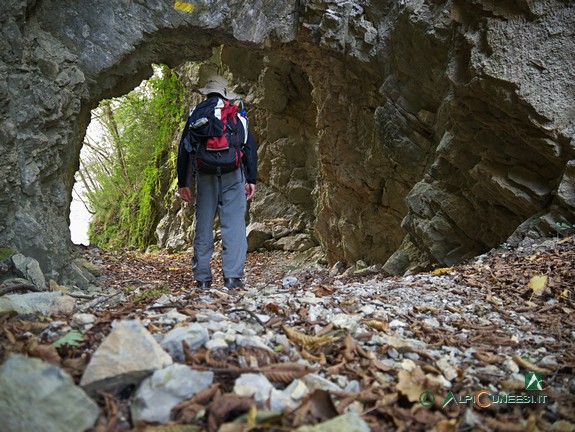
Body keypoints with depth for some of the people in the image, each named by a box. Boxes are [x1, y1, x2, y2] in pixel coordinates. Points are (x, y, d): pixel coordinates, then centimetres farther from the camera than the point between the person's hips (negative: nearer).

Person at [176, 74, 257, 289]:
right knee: (234, 223, -3)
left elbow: (184, 149, 9)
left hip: (205, 175, 1)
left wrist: (183, 183, 12)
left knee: (204, 225, 6)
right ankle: (232, 276, -9)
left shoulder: (195, 114, 12)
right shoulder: (236, 114, 12)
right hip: (233, 175, -1)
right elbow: (250, 147, 6)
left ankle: (202, 277, 7)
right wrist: (251, 179, 8)